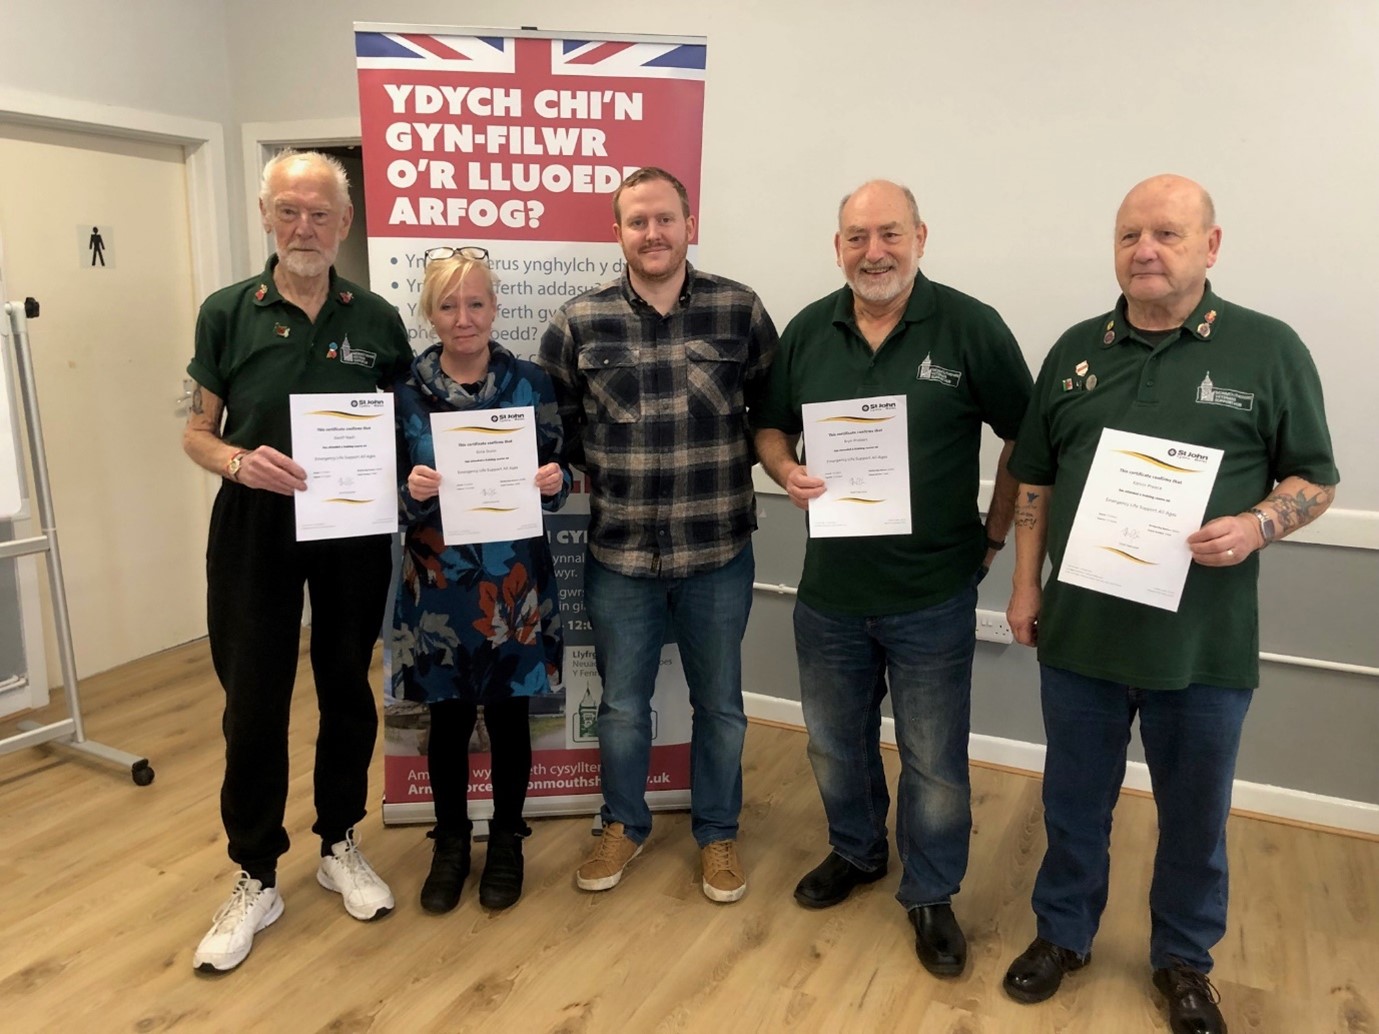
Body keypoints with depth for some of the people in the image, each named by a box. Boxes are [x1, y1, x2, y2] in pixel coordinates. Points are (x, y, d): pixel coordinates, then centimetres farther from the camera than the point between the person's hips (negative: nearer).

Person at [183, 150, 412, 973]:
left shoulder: (377, 319, 1)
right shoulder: (227, 313, -1)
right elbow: (198, 431, 3)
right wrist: (237, 461, -18)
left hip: (354, 531, 1)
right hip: (253, 530, -1)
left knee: (347, 689, 12)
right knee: (253, 704, 5)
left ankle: (341, 844, 32)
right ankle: (257, 879, 22)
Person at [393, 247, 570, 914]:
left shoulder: (529, 382, -1)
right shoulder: (405, 390, -1)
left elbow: (557, 478, 4)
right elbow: (390, 497, 1)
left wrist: (554, 483, -18)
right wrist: (412, 492, -21)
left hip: (515, 583, 0)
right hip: (438, 585, 0)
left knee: (508, 713, 11)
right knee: (448, 717, 11)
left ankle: (506, 843, 31)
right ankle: (450, 844, 32)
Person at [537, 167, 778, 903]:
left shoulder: (740, 310, -3)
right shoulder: (579, 322, -2)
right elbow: (549, 421, 6)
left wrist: (733, 465, -8)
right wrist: (581, 475, -8)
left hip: (718, 551, 0)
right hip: (618, 553, 1)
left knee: (719, 704, 15)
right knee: (622, 705, 16)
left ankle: (717, 833, 37)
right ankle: (623, 826, 40)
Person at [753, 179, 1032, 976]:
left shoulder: (971, 327, -10)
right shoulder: (807, 331, 1)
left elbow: (1029, 438, -2)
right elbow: (771, 426, 12)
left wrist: (996, 534, -3)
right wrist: (787, 472, -9)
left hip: (933, 594, -3)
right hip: (830, 589, 4)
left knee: (934, 760, 11)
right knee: (836, 743, 21)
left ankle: (932, 896, 34)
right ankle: (855, 852, 48)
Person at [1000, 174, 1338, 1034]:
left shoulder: (1269, 350, -4)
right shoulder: (1076, 349, 6)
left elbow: (1315, 479, 0)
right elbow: (1036, 479, 10)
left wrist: (1255, 526, -20)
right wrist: (1026, 584, 5)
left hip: (1204, 641, -2)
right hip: (1079, 630, 2)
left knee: (1195, 814, 16)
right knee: (1075, 801, 17)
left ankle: (1185, 960, 39)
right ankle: (1063, 934, 38)